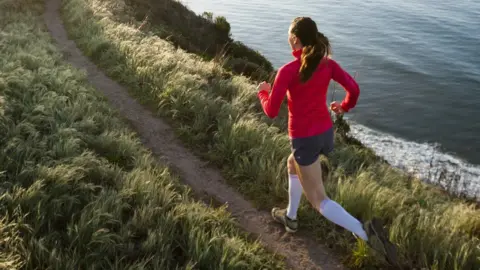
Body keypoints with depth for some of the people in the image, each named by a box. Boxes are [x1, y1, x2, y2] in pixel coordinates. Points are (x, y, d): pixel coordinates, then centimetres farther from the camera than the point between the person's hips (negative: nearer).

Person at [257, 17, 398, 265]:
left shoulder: (287, 71, -19)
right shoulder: (328, 64, -4)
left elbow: (271, 111, -15)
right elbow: (354, 89, -4)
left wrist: (263, 92, 7)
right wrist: (344, 106, 18)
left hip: (304, 138, -7)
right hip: (325, 132, 7)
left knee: (318, 200, 2)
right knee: (292, 164, 35)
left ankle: (365, 232, -16)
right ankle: (290, 217, 46)